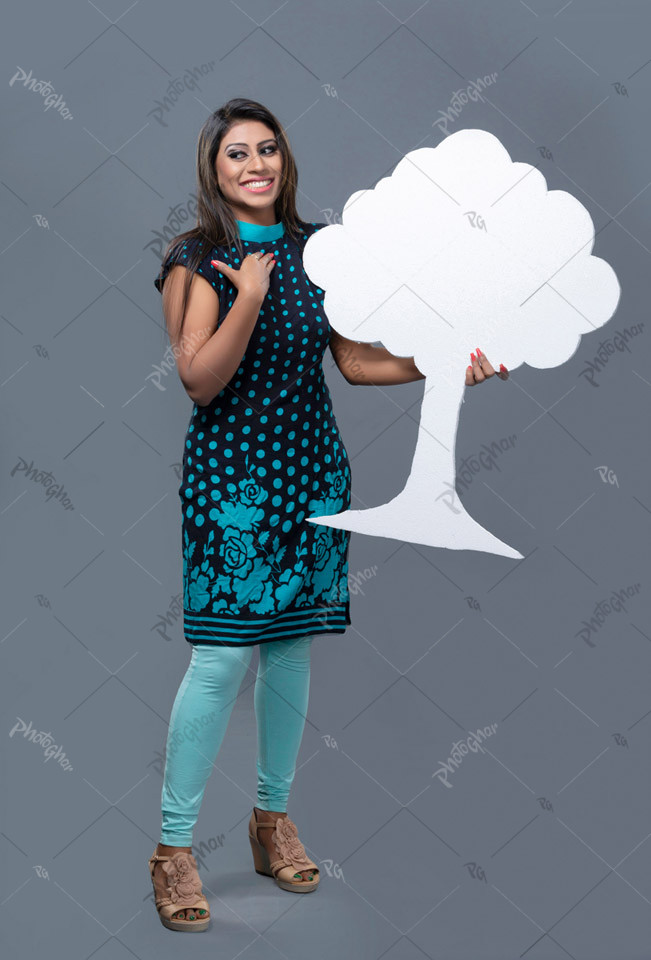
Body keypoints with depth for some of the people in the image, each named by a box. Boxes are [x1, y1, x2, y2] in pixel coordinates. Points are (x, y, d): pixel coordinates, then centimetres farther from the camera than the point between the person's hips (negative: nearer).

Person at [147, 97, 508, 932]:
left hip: (310, 468, 5)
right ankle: (173, 844, 4)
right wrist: (249, 298, -25)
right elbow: (199, 380, -14)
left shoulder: (316, 249, 9)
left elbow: (356, 359, 11)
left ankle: (273, 816, 26)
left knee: (292, 643, 10)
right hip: (231, 470, -5)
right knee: (222, 655, -8)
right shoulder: (197, 259, -5)